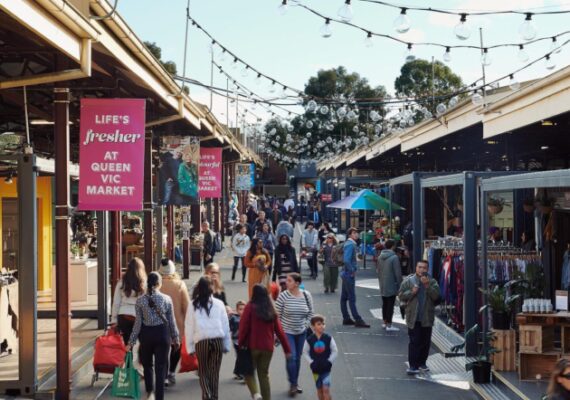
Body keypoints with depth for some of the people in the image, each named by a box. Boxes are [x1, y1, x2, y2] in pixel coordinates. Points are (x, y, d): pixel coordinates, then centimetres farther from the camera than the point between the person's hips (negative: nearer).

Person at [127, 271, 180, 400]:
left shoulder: (140, 300, -6)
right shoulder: (166, 299, -6)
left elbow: (138, 323, -5)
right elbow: (171, 321, 0)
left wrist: (131, 342, 2)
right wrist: (176, 339, 11)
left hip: (146, 334, 1)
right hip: (162, 333, -1)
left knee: (147, 364, 19)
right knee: (161, 367, 5)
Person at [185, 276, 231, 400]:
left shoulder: (193, 305, 0)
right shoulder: (219, 304, 2)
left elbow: (189, 327, 1)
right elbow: (225, 325, 6)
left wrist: (190, 347, 6)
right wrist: (226, 344, 14)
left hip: (201, 342, -1)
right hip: (217, 340, 1)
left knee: (203, 371, 10)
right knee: (214, 372, 12)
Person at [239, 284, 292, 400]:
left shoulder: (250, 307, -7)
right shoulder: (271, 310, 5)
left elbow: (244, 327, -11)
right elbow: (279, 330, 4)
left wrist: (241, 343, -3)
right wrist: (287, 348, 8)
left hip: (252, 346, -3)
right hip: (268, 347, 3)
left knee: (249, 371, 12)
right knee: (264, 374, 15)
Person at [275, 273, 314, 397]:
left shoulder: (306, 295, -5)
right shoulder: (283, 296, -14)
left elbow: (310, 313, 9)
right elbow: (277, 315, -9)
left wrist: (305, 325, -1)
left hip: (301, 332, 3)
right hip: (287, 332, -3)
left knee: (298, 358, 12)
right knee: (291, 358, -10)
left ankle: (295, 383, 27)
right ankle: (293, 384, 3)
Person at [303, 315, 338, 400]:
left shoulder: (328, 338, -8)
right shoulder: (309, 340, -7)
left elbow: (335, 351, -2)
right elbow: (305, 353, 1)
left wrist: (329, 362, -12)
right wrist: (311, 363, -10)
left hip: (326, 368, -1)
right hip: (316, 368, 2)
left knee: (326, 389, -11)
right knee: (319, 389, 13)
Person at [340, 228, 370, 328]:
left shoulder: (349, 244, 14)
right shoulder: (350, 245, -16)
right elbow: (346, 260, -26)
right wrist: (352, 271, -17)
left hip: (346, 274, 10)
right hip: (349, 274, -10)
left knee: (344, 297, 11)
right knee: (352, 298, -8)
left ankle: (346, 319, 18)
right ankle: (358, 320, -7)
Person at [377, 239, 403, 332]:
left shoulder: (380, 257, 5)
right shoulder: (394, 257, -17)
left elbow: (378, 270, 14)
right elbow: (398, 272, -15)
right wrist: (400, 284, -7)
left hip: (382, 285, 7)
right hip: (391, 285, -7)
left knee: (385, 304, 17)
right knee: (390, 304, -3)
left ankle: (385, 322, 26)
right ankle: (389, 325, -2)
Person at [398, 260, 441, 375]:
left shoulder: (432, 282, 5)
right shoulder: (408, 281, 2)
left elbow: (436, 295, -9)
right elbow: (401, 296, 0)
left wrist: (427, 286, -20)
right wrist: (411, 292, -16)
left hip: (427, 317, 3)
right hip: (413, 317, -2)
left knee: (426, 342, 10)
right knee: (414, 342, -6)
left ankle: (422, 362, 24)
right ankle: (413, 365, -4)